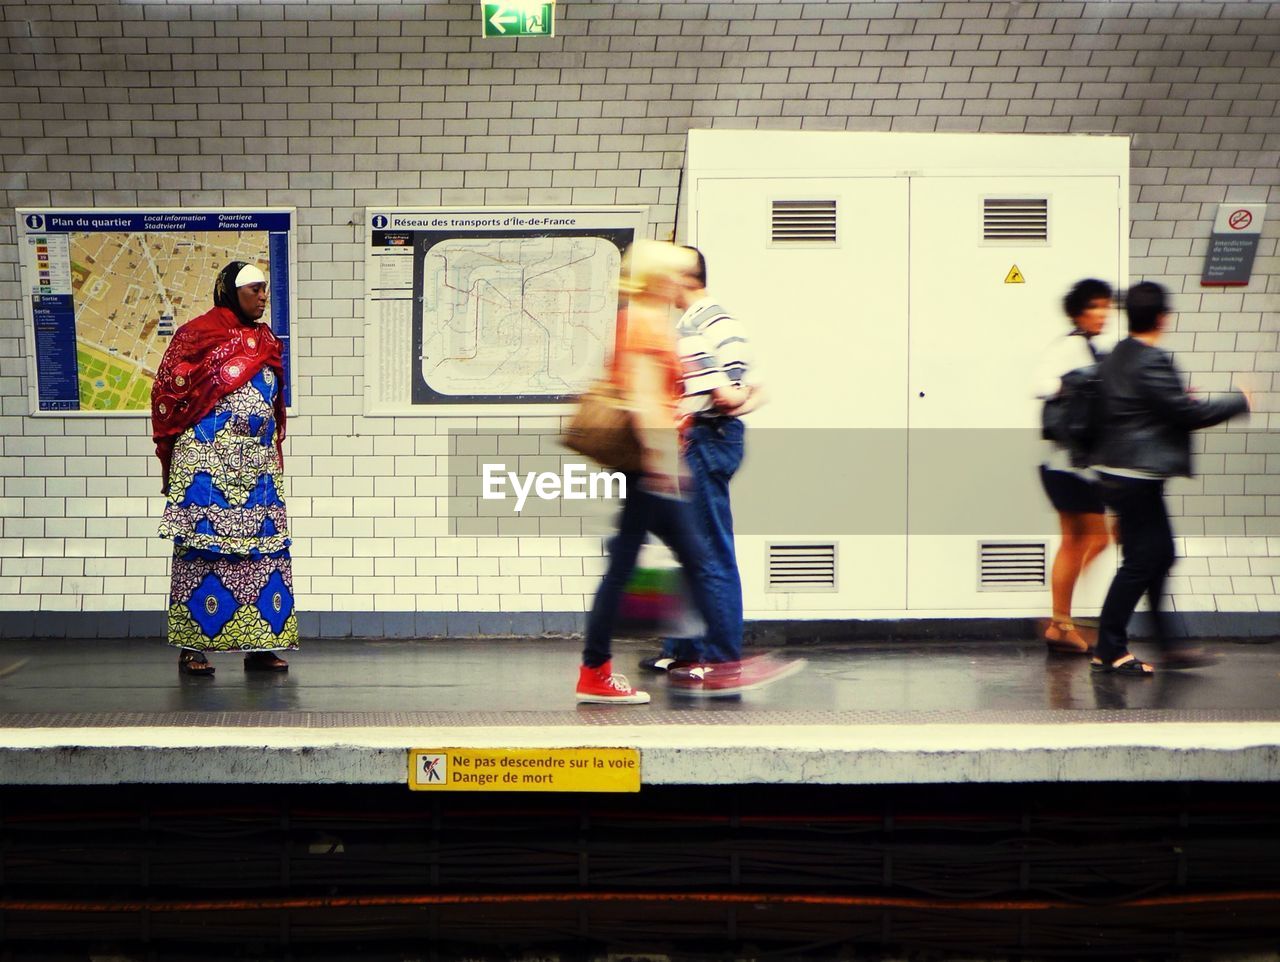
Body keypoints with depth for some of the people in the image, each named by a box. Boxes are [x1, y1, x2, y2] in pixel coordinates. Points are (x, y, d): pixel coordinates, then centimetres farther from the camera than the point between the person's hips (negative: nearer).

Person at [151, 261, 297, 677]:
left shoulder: (266, 341, 16)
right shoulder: (198, 334, -2)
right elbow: (166, 393, 0)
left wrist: (277, 455, 19)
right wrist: (169, 454, -1)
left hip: (258, 465, 6)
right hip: (207, 463, -6)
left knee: (264, 548, 2)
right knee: (200, 549, -5)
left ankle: (260, 646, 7)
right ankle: (192, 647, -1)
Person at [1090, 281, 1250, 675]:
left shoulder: (1115, 358, 10)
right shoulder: (1153, 361, -19)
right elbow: (1187, 413, -17)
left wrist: (1182, 400, 17)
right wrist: (1239, 402, -4)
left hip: (1117, 471, 10)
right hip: (1138, 476, -10)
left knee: (1160, 554, 15)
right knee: (1140, 562, -2)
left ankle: (1168, 646, 20)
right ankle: (1109, 650, 3)